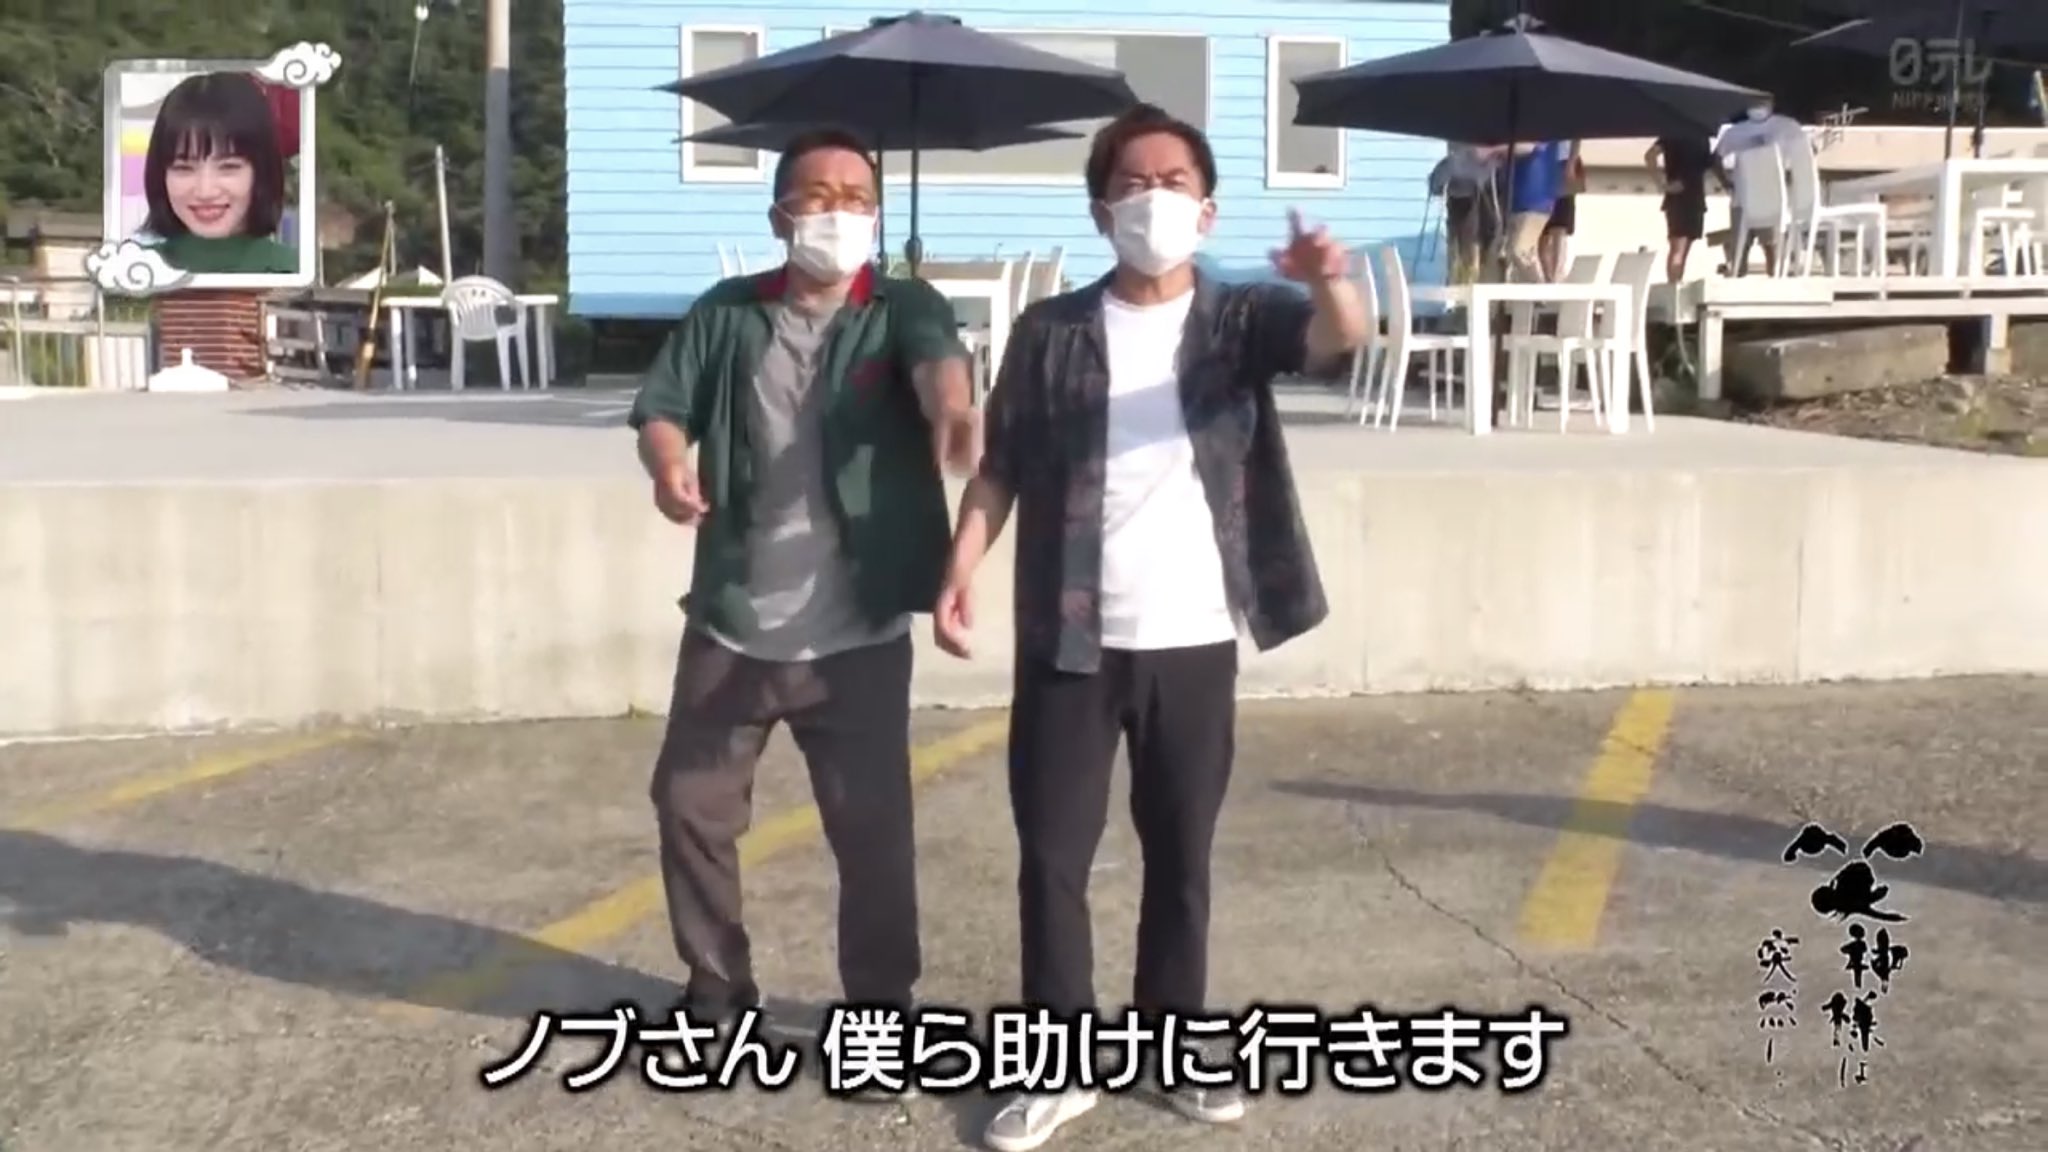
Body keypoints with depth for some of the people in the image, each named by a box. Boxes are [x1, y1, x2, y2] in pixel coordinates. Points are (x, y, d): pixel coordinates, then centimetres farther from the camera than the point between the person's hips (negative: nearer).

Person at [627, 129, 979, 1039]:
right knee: (690, 804, 11)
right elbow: (661, 405, 2)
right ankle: (716, 987, 31)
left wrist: (950, 409, -48)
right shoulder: (725, 313, 6)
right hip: (731, 623, 3)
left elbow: (937, 357, -23)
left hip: (857, 632, -3)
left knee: (871, 823, 4)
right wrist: (669, 464, -23)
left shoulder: (903, 308, -2)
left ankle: (883, 1004, 23)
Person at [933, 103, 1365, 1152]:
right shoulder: (1050, 331, 2)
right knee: (1051, 853, 3)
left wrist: (1328, 279, -42)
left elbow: (1338, 340, -19)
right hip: (1069, 641, 0)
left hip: (1194, 641, 0)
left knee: (1182, 853, 12)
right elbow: (1001, 466, 4)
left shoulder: (1240, 317, 0)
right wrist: (959, 572, -8)